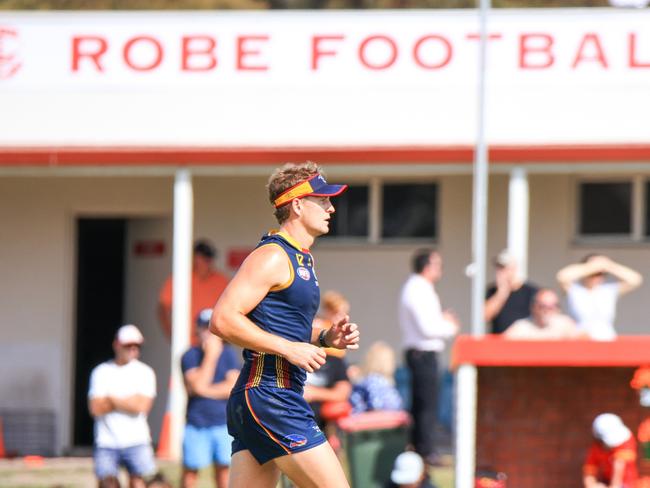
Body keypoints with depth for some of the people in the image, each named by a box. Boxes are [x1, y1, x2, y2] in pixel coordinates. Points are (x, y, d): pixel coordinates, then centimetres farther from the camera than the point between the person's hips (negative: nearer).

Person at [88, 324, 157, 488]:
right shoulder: (101, 372, 5)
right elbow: (95, 408, -5)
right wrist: (127, 402, -7)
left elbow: (141, 406, -10)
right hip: (107, 442, 0)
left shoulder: (144, 372, 4)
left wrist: (111, 400, -6)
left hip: (136, 439, 0)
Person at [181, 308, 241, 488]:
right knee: (190, 470, 0)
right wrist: (210, 355, -11)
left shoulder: (228, 353, 6)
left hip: (224, 421, 1)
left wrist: (206, 390, -9)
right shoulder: (190, 356, 1)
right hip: (197, 424, -1)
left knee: (223, 467, 1)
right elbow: (197, 385, -13)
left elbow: (233, 387, -4)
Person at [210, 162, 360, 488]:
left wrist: (325, 338, 13)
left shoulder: (302, 259, 21)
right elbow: (223, 319, -19)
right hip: (268, 396, -10)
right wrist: (289, 348, -19)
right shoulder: (272, 256, -10)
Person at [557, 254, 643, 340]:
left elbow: (635, 280, -1)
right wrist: (591, 267, -14)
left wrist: (610, 267, -8)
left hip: (607, 341, 2)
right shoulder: (574, 289, 2)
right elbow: (562, 277, -18)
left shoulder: (611, 289, 9)